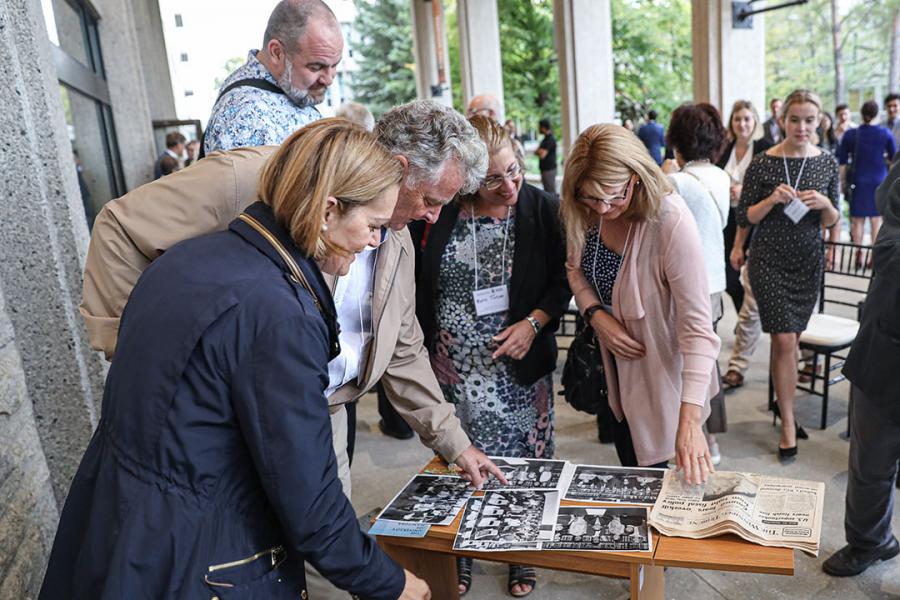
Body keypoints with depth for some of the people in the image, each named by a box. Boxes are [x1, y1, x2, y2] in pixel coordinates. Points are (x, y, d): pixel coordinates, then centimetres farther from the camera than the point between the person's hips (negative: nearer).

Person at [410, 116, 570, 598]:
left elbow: (562, 281, 2)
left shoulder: (543, 210, -5)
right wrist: (423, 348, 1)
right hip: (453, 368, 1)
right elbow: (415, 287, 4)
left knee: (523, 462, 11)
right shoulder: (437, 214, -5)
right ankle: (460, 553, 34)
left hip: (519, 367, 0)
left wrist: (533, 322, -13)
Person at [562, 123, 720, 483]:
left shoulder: (672, 222, -31)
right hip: (612, 358, 6)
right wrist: (594, 313, -16)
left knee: (649, 463, 10)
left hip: (656, 364, -6)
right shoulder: (585, 213, -13)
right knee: (627, 457, 24)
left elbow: (697, 323, -32)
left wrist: (689, 419, -39)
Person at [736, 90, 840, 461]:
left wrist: (825, 204, -13)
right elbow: (744, 218, -5)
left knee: (792, 338, 11)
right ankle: (788, 424, 2)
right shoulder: (762, 163, -7)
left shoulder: (827, 163, 3)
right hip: (769, 260, -3)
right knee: (784, 340, -7)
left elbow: (832, 222, 8)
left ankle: (783, 398, 31)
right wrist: (773, 199, -21)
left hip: (808, 262, 4)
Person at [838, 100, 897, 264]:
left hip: (858, 181, 0)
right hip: (879, 181, 1)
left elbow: (842, 162, -3)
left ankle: (858, 257, 8)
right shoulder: (885, 133, -3)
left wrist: (842, 181, 5)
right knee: (877, 219, 9)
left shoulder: (850, 134, -5)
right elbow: (893, 159, 3)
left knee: (858, 220, 7)